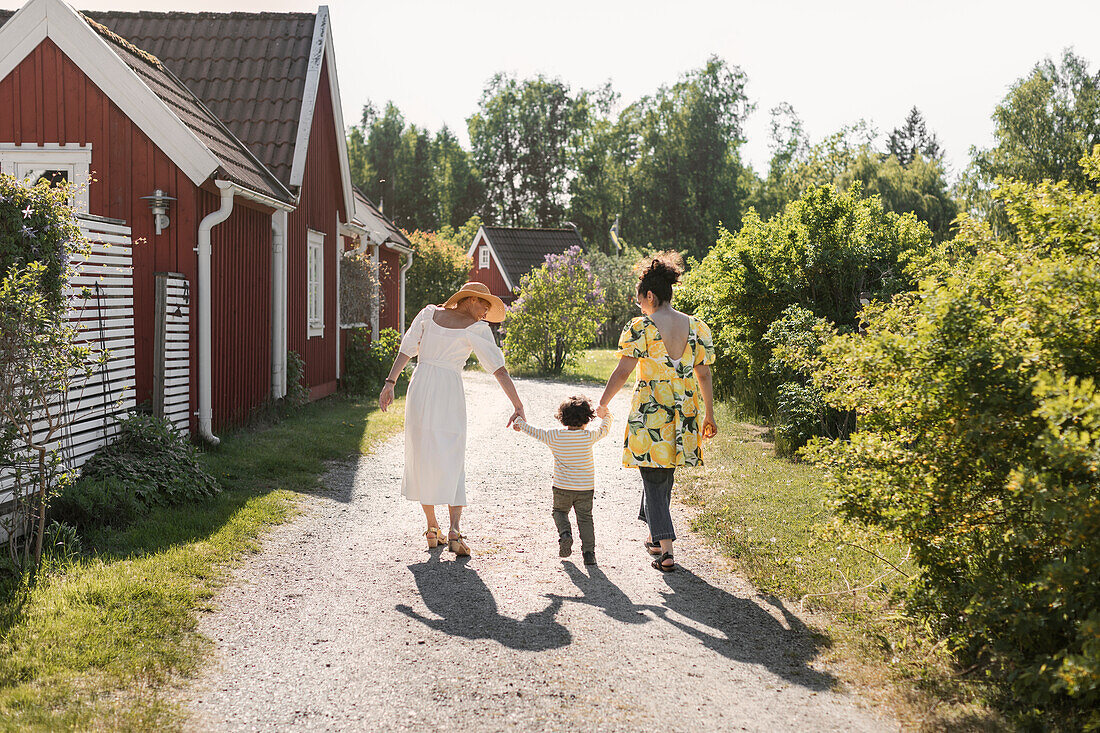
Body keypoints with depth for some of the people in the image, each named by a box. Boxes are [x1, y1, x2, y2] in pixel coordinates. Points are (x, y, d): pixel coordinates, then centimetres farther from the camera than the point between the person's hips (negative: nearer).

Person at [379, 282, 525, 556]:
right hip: (449, 392, -3)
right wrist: (518, 407, -7)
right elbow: (498, 369, -6)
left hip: (420, 387, 4)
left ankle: (432, 529, 17)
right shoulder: (476, 329, 0)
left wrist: (390, 382, 4)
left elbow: (406, 349, 5)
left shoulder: (429, 313, 10)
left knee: (422, 459, 12)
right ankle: (454, 531, -12)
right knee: (452, 461, 2)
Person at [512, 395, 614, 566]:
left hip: (562, 488, 0)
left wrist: (520, 423, 26)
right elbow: (604, 429, 12)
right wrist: (606, 416, 34)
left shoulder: (554, 436, -7)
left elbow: (534, 432, 6)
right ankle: (589, 552, 1)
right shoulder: (589, 437, -7)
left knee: (560, 512, 22)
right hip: (586, 488, 0)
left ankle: (565, 533, -5)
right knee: (585, 518, 10)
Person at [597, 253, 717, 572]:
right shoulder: (696, 326, 4)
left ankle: (666, 550, -7)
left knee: (653, 479, 2)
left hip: (650, 411, -5)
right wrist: (709, 415, 16)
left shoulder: (641, 327, -10)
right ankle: (656, 535, 35)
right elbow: (704, 374, 8)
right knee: (665, 475, 22)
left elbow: (622, 372, -12)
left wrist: (601, 405, 0)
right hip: (684, 413, 5)